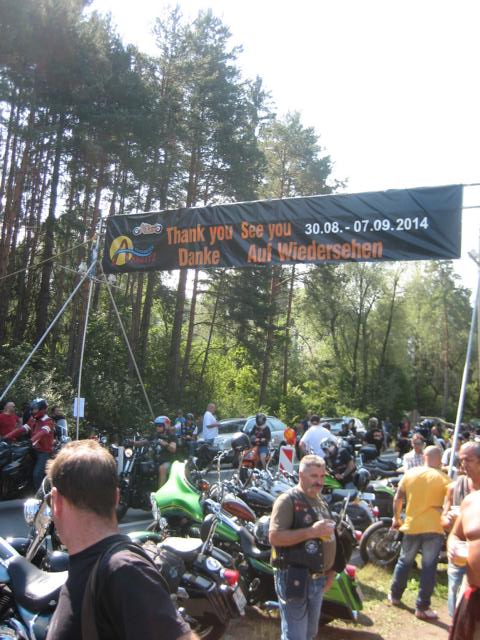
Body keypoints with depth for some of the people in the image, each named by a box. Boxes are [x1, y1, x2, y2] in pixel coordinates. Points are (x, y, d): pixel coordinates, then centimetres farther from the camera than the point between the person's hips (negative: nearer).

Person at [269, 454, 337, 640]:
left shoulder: (321, 501, 14)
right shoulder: (288, 500, -14)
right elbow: (274, 536, -24)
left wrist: (330, 571, 14)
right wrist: (311, 531, -28)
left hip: (318, 579, 8)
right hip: (295, 578, -8)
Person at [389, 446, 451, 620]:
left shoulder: (410, 474, 0)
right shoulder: (444, 479, -9)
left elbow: (398, 498, 4)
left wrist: (396, 518, 16)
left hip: (412, 527, 3)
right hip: (434, 529, -3)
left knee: (404, 562, 19)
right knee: (429, 568, 6)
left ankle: (395, 596, 31)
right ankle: (422, 607, 9)